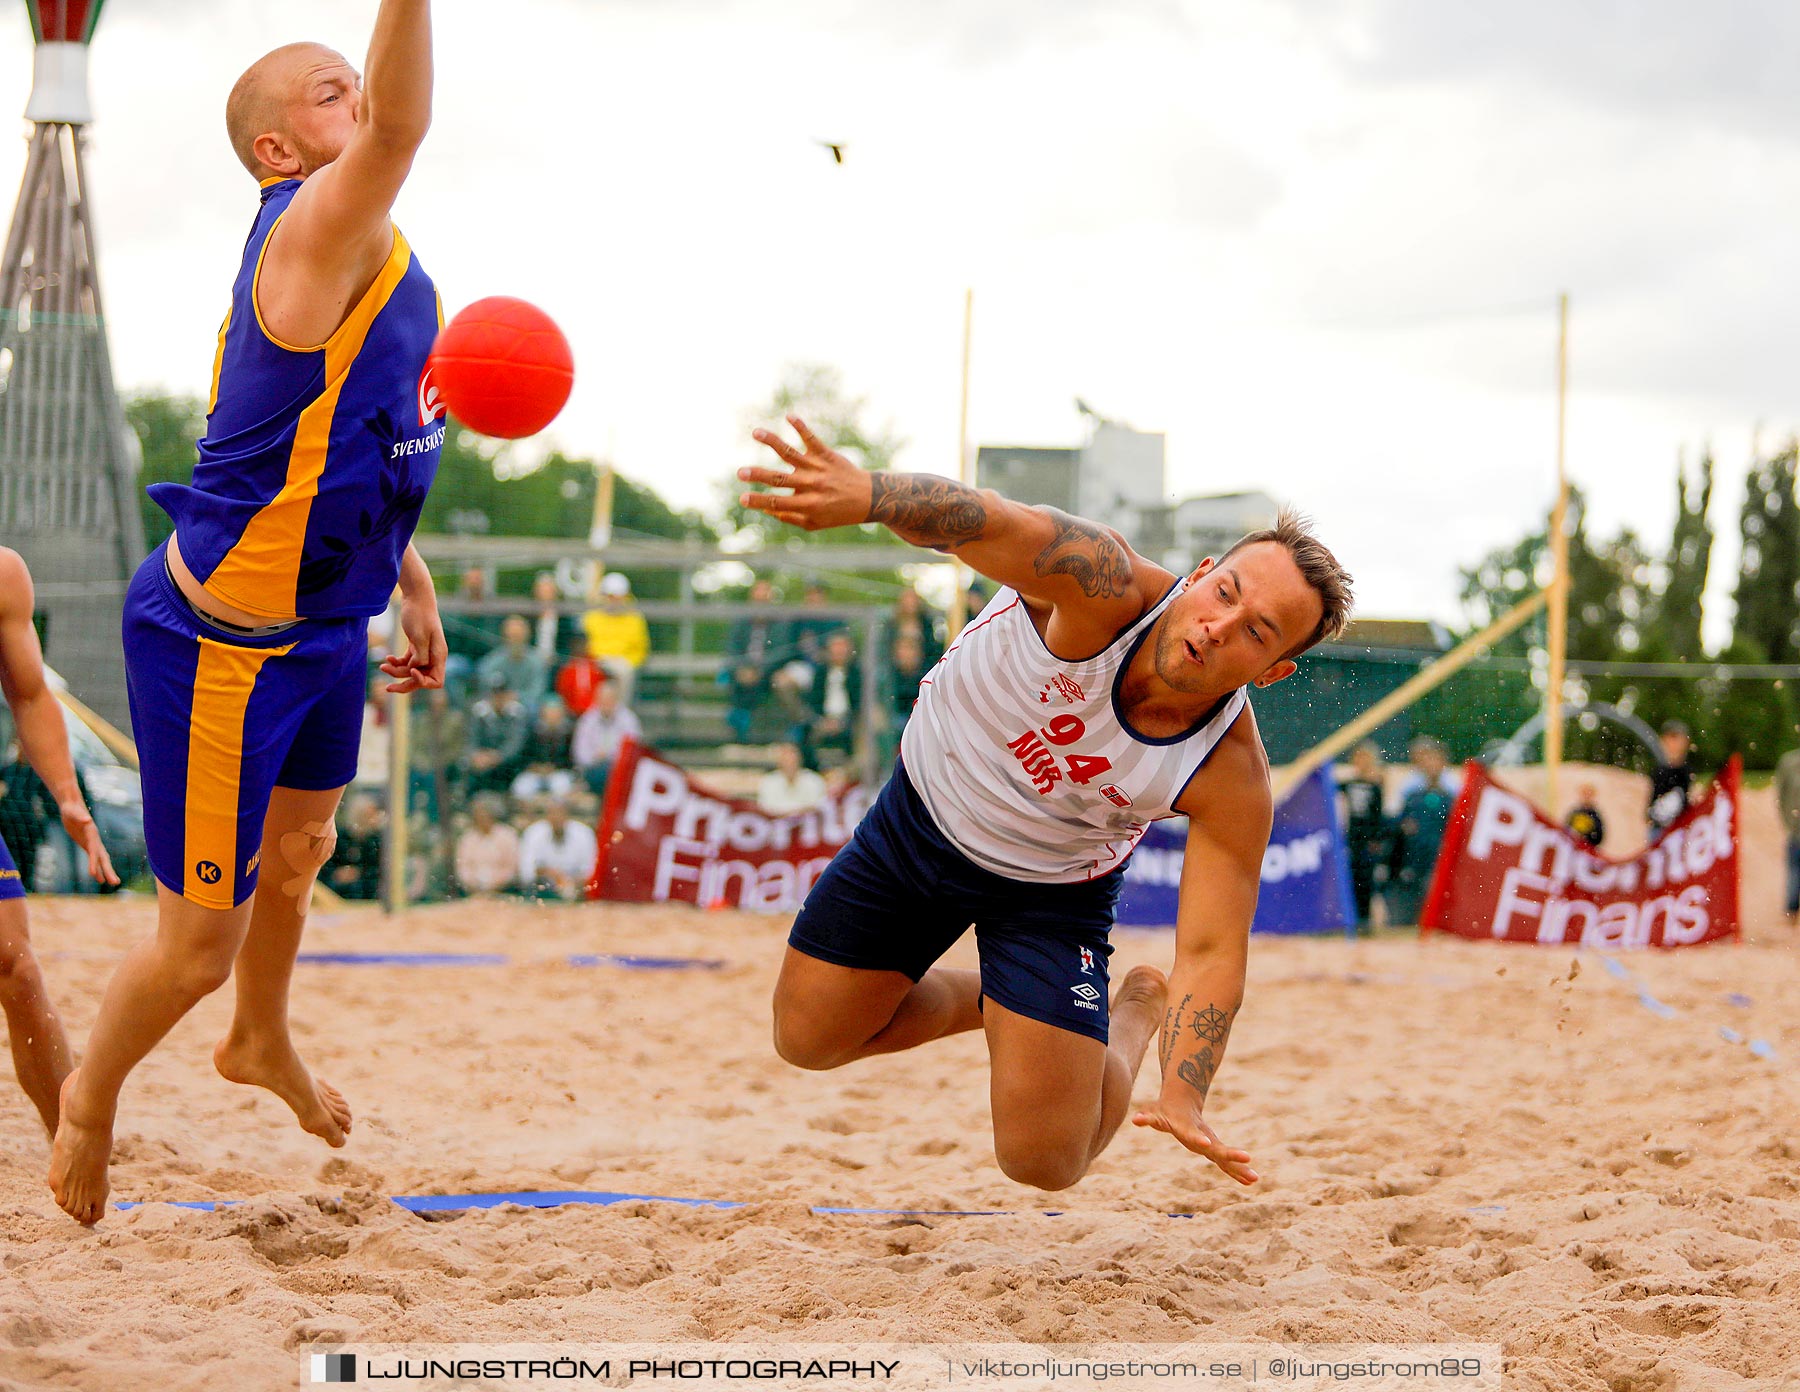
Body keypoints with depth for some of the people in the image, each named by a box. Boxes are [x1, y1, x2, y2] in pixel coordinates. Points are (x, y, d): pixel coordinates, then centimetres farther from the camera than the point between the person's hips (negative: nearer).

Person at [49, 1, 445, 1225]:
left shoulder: (372, 255, 8)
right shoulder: (311, 235, -23)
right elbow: (401, 128, -45)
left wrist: (413, 587, 22)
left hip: (321, 624, 10)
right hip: (219, 641, -10)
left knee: (299, 851, 31)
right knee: (201, 943, 1)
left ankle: (263, 1045, 57)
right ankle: (93, 1101, 29)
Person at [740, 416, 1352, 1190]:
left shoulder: (1232, 783, -29)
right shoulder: (1105, 587, -35)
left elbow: (1211, 952, -24)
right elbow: (996, 526, -55)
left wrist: (1183, 1096, -40)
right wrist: (868, 494, -76)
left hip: (1051, 890, -1)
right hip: (921, 816, 1)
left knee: (1045, 1160, -6)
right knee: (809, 1038, 9)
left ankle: (1138, 1012, 25)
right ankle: (982, 1000, 36)